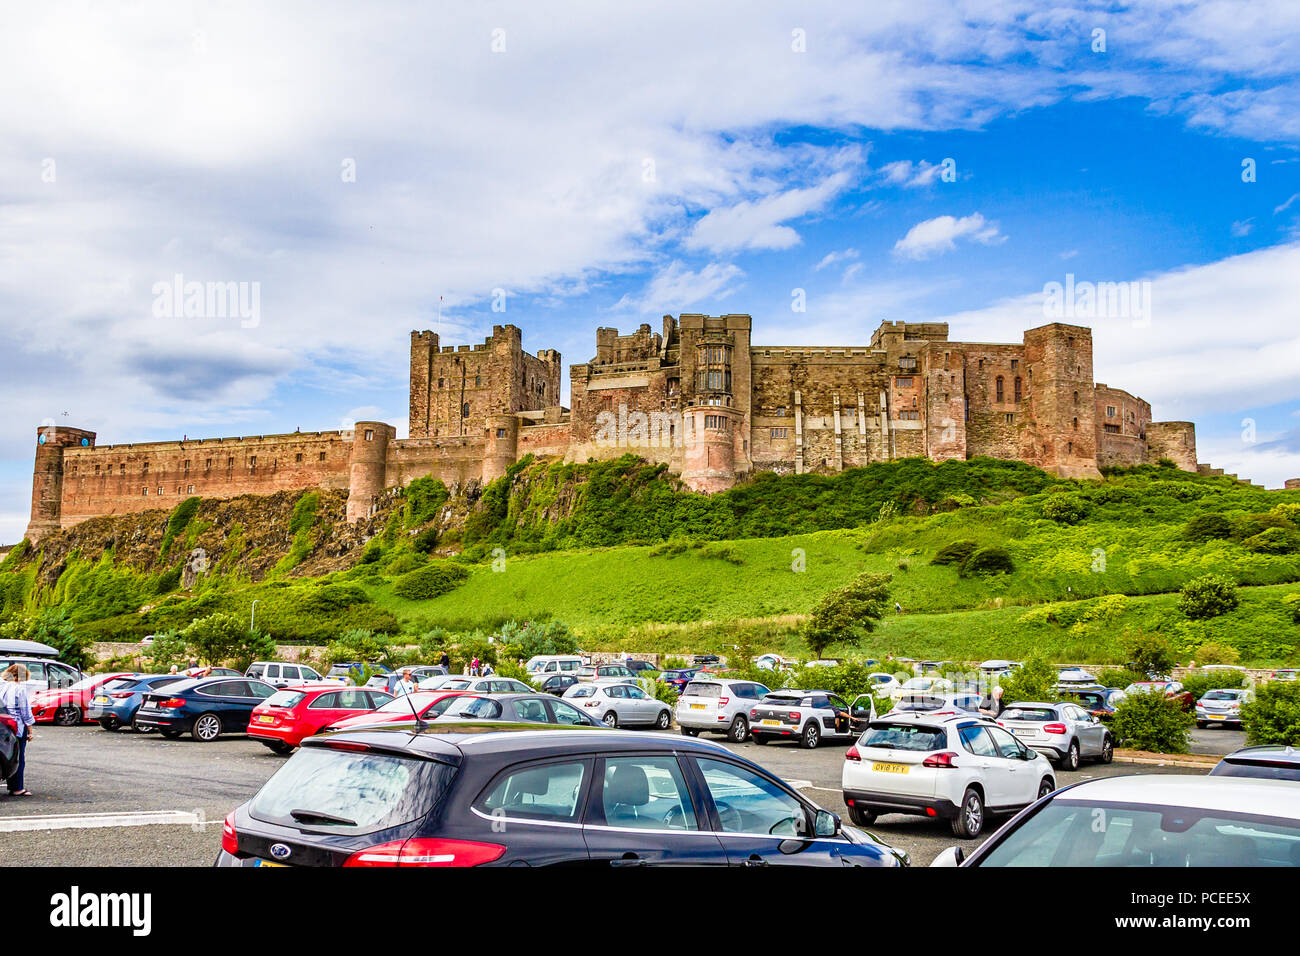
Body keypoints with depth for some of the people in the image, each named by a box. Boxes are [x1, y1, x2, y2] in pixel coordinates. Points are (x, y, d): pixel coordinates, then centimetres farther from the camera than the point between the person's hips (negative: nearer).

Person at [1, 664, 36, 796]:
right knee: (18, 758, 0)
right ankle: (17, 788, 2)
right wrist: (30, 730, -4)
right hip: (17, 728, -6)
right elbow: (25, 712, -9)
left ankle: (12, 786, 18)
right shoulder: (19, 688, -11)